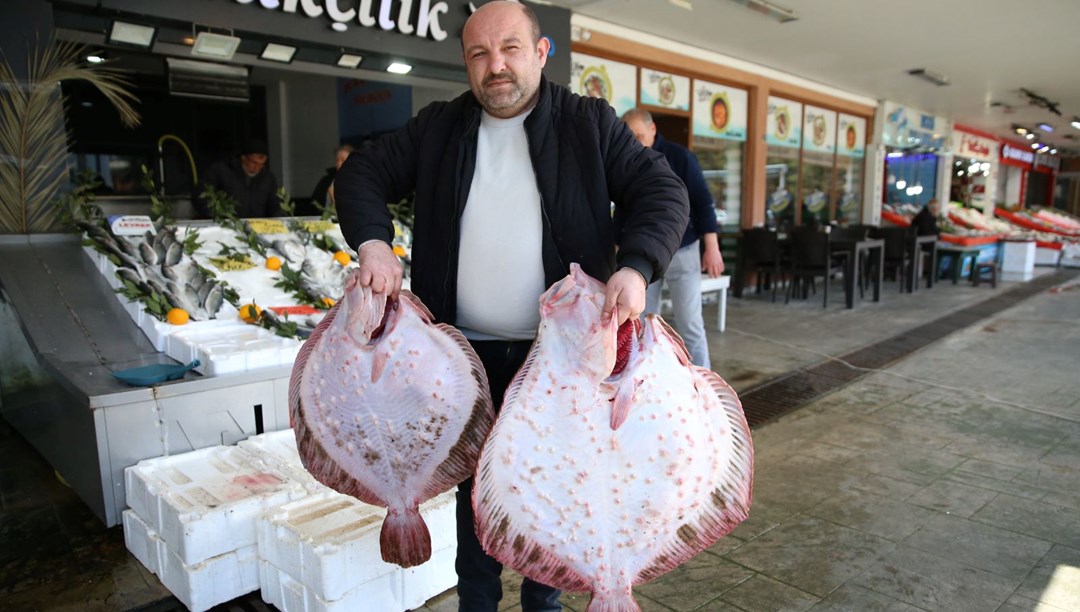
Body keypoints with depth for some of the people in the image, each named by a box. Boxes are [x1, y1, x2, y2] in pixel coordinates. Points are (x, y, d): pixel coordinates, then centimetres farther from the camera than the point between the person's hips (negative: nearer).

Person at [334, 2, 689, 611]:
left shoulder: (590, 122, -1)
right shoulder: (438, 127, 6)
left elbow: (663, 192, -5)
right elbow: (364, 172, 10)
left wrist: (635, 266, -23)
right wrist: (373, 242, -10)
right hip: (470, 353, 2)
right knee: (477, 485, 15)